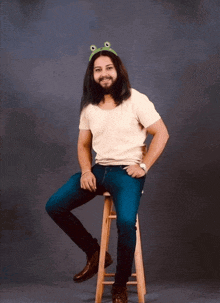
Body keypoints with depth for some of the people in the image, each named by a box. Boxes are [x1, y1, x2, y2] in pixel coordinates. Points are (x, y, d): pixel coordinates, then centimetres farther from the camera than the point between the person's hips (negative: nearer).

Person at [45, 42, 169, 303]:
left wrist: (143, 166, -11)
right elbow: (83, 144, 16)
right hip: (98, 169, 6)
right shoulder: (89, 107, 10)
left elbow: (161, 133, -4)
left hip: (127, 171, -5)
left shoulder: (136, 100, -5)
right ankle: (94, 253, 9)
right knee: (54, 206, -8)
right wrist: (86, 171, -2)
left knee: (126, 222, -30)